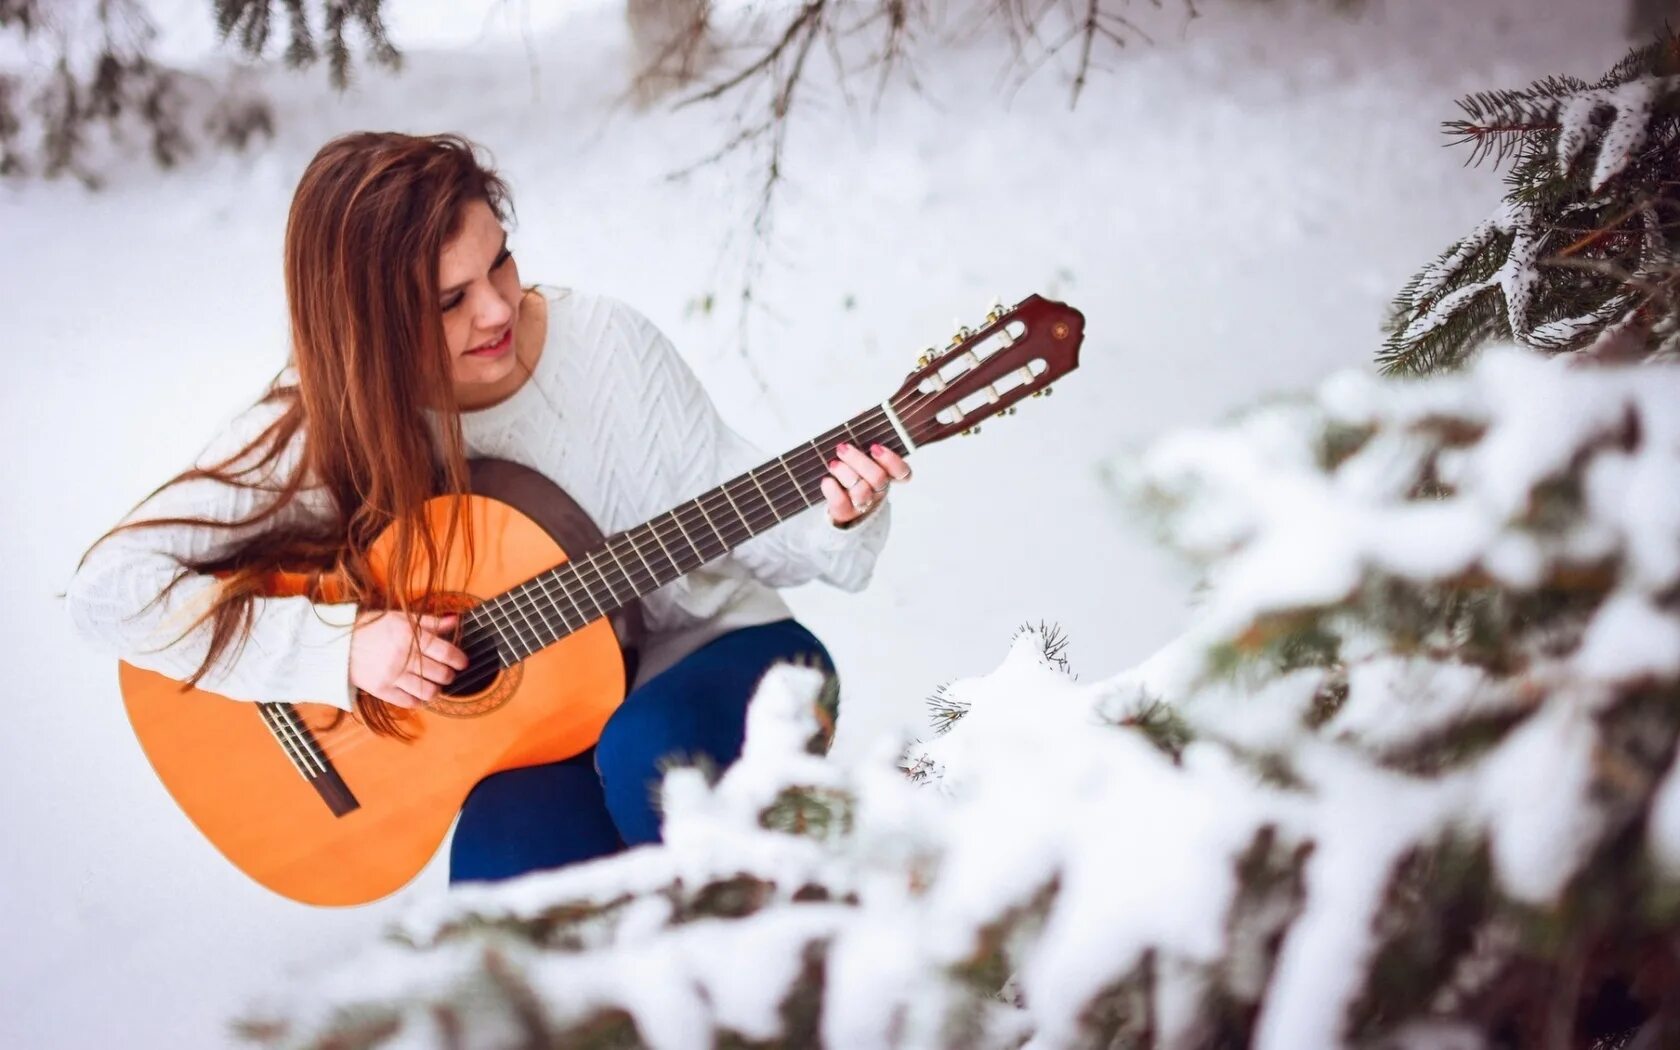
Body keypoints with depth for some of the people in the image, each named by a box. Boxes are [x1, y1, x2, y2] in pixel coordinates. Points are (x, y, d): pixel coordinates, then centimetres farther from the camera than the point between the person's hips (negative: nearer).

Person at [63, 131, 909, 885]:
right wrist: (340, 645, -27)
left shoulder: (607, 343, -13)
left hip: (704, 651, 0)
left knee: (649, 751, -33)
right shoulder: (319, 426, -14)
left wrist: (831, 521, -27)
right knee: (509, 862, -29)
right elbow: (108, 589, -19)